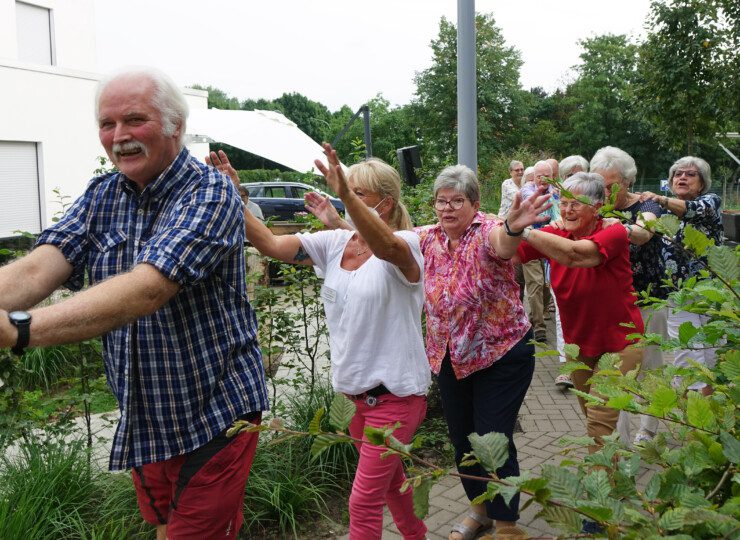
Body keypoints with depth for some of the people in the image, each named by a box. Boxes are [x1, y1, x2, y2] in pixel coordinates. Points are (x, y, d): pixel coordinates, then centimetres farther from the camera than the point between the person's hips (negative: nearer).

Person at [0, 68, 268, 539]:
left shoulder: (210, 194, -18)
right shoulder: (100, 197, 2)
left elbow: (148, 287, -32)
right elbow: (38, 268, -13)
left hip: (213, 416, -6)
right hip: (141, 421, 6)